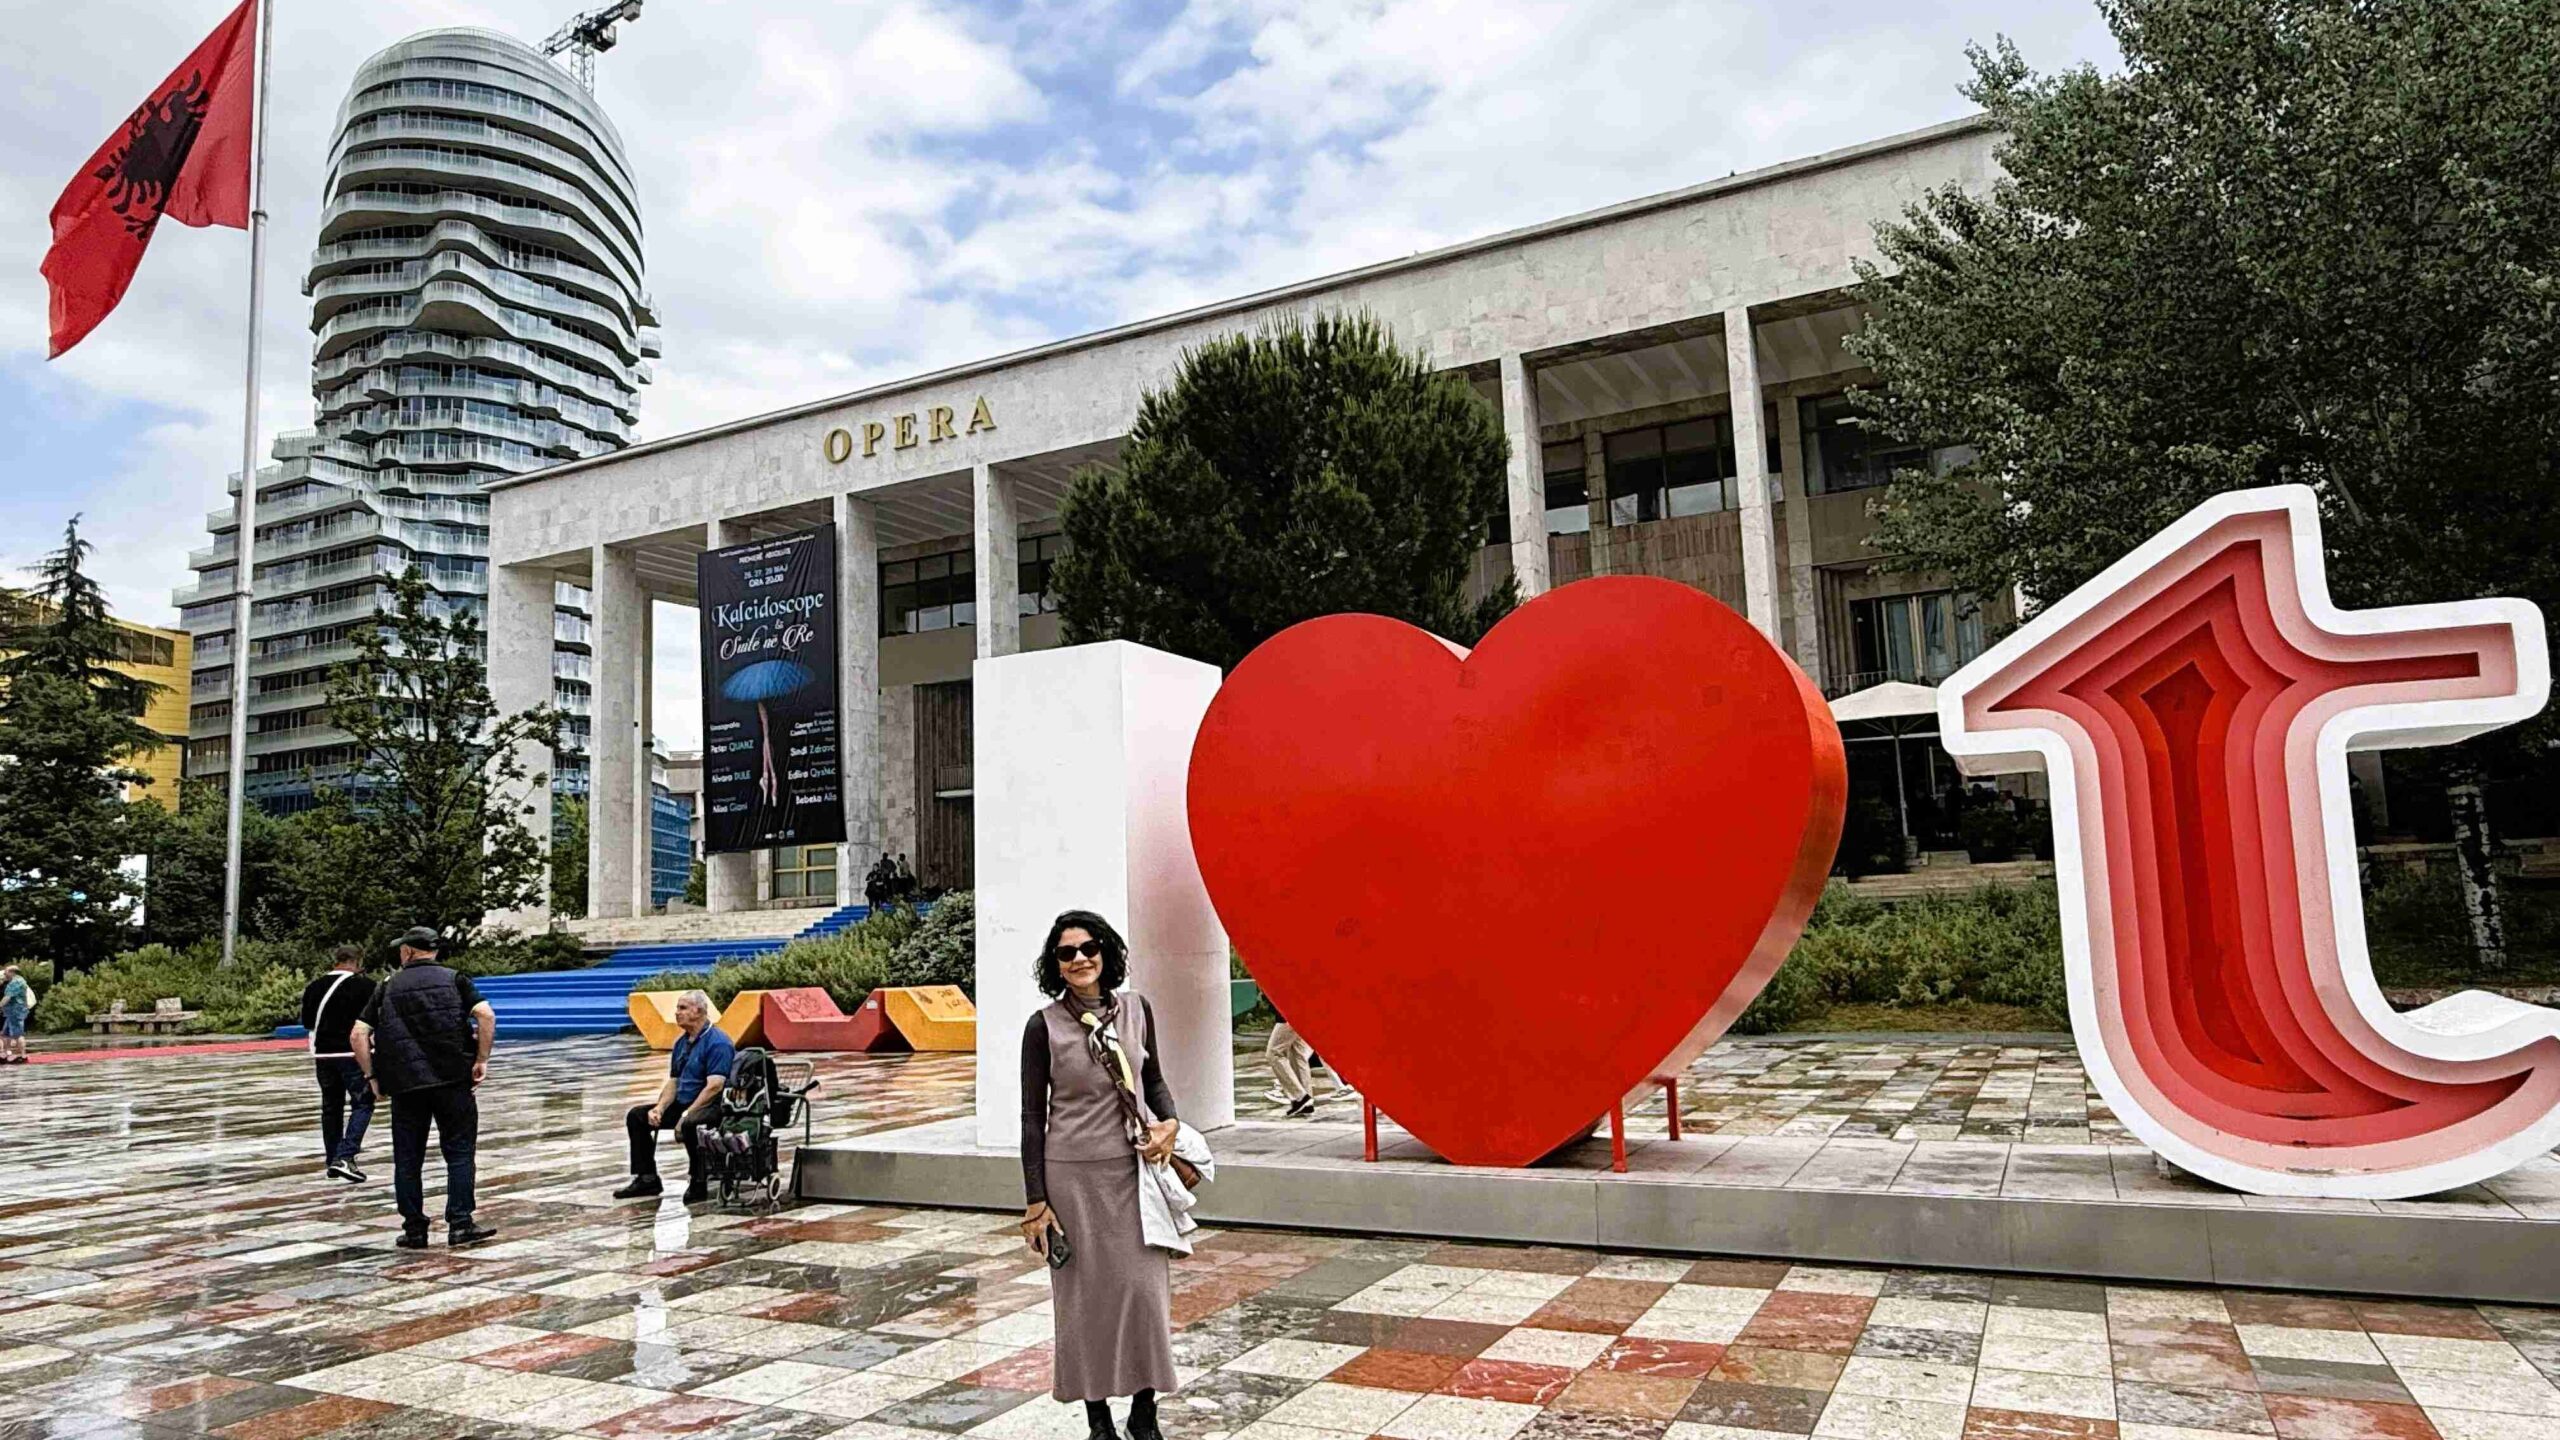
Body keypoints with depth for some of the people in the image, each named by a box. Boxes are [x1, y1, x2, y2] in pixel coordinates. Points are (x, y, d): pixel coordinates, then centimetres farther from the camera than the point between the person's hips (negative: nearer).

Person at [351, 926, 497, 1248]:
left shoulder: (388, 988, 10)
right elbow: (486, 1016, -10)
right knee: (459, 1151, 5)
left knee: (407, 1159, 10)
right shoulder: (454, 980, 5)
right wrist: (482, 1060, -4)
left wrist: (371, 1076, 9)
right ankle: (460, 1224, 1)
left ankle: (414, 1229, 13)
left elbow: (358, 1034, 2)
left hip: (405, 1085, 1)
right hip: (453, 1080, -1)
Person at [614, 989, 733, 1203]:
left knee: (690, 1124, -39)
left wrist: (686, 1115, -25)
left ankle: (698, 1184, -22)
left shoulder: (717, 1042, -16)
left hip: (713, 1106, -10)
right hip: (683, 1103, 10)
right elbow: (673, 1082, 15)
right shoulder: (682, 1042, 13)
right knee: (636, 1115, 6)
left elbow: (714, 1086, -24)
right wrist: (659, 1109, -3)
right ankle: (647, 1179, 8)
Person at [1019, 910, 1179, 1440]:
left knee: (1145, 1286, 3)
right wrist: (1035, 1199, -5)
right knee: (1085, 1292, 5)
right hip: (1072, 1174, -2)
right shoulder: (1044, 1025, -6)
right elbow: (1032, 1115, -3)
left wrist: (1169, 1122, -3)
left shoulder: (1137, 1010, 3)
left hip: (1136, 1168, 3)